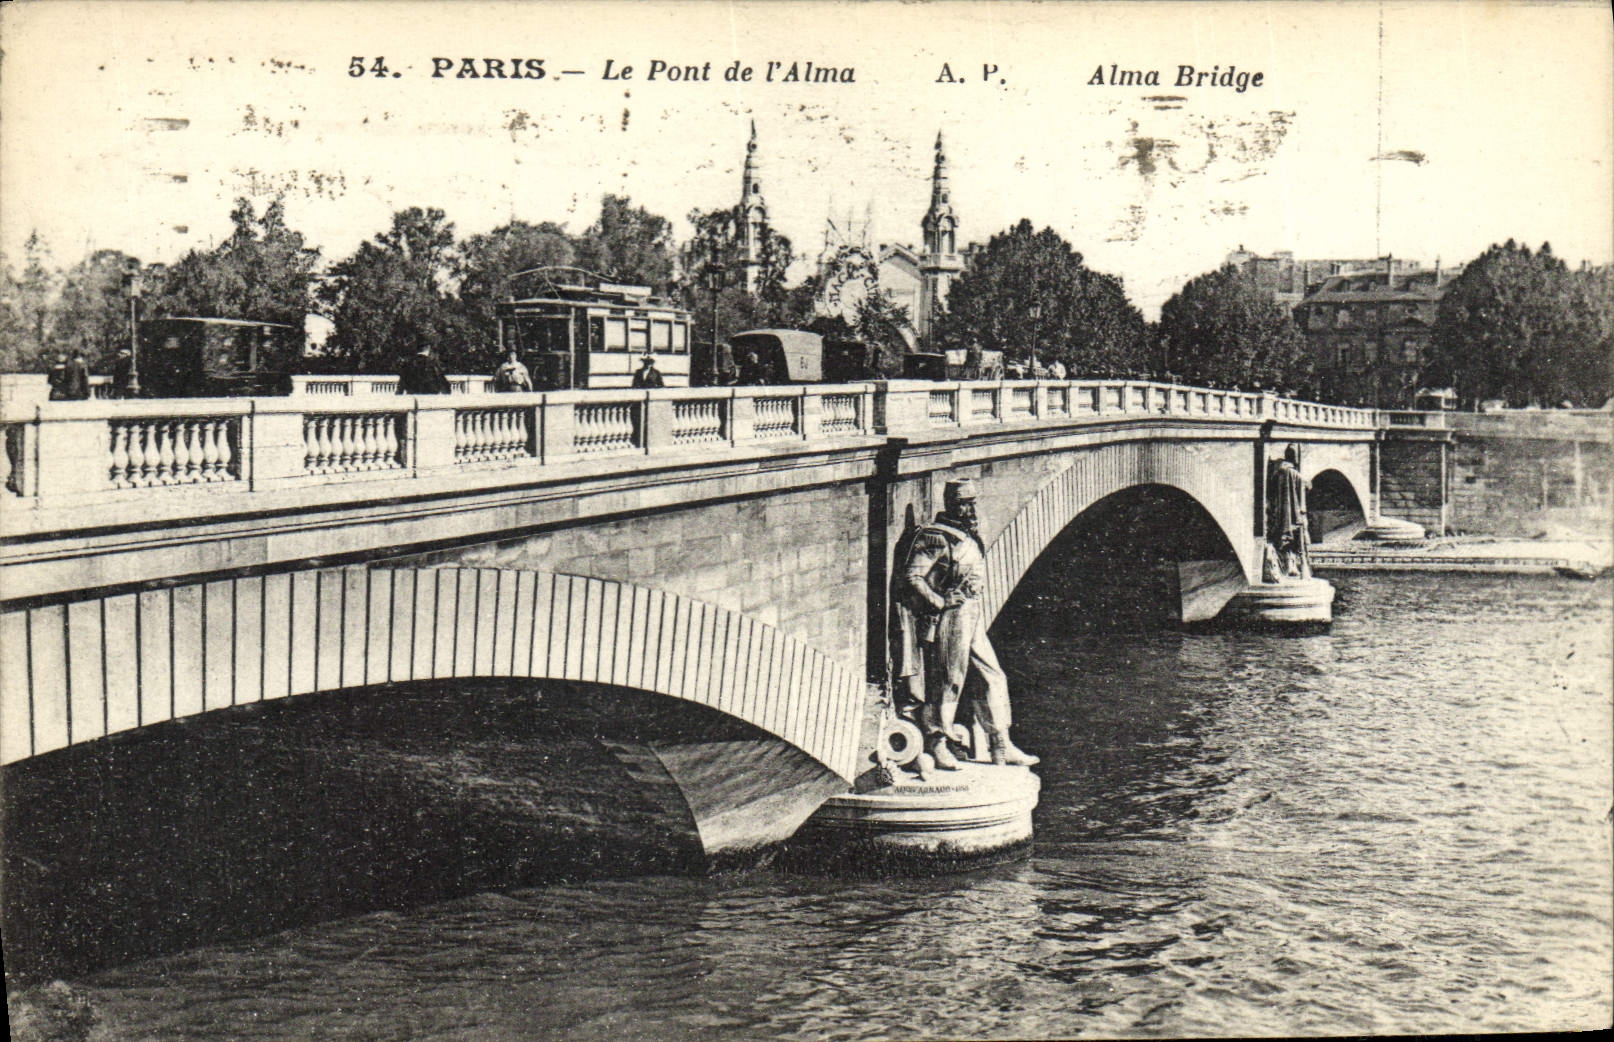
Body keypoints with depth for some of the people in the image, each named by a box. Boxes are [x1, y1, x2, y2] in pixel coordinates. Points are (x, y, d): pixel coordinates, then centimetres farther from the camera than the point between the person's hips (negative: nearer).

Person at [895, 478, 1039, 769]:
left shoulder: (971, 536, 15)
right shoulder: (935, 537, -13)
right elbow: (911, 576, -18)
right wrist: (941, 603, -20)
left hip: (973, 618, 9)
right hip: (948, 620, -9)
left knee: (993, 679, 9)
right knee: (946, 682, -2)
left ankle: (1001, 746, 15)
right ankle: (936, 743, 11)